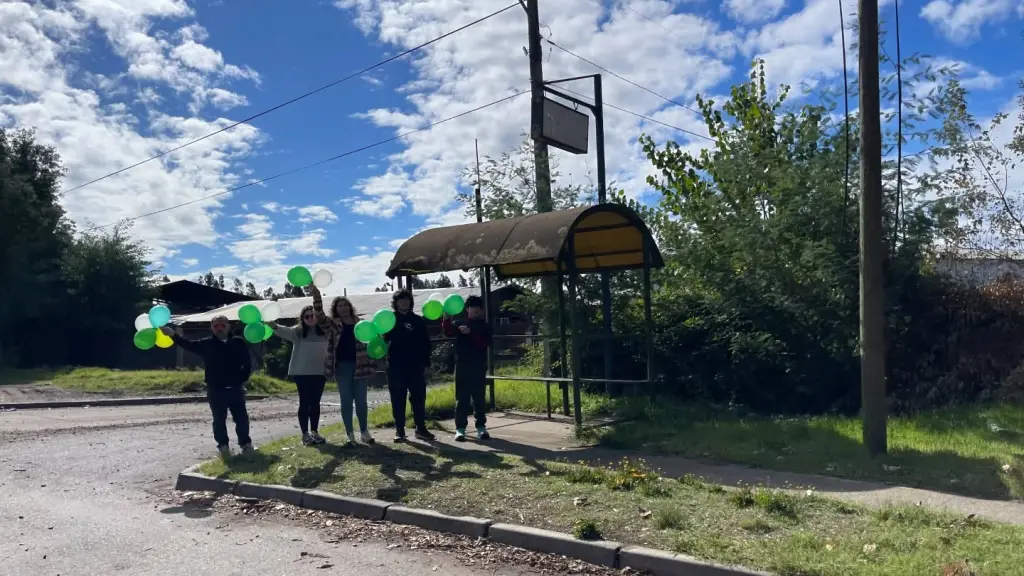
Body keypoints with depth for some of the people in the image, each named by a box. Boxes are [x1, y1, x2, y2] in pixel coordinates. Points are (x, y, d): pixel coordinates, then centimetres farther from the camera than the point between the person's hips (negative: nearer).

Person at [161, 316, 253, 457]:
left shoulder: (238, 343, 1)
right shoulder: (206, 344, 1)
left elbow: (247, 363, 6)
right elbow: (189, 344, -11)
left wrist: (243, 379, 0)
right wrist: (173, 334, -24)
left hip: (236, 388, 0)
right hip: (216, 390, 0)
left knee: (241, 417, 6)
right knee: (219, 419, 6)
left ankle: (245, 443, 21)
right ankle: (223, 445, 18)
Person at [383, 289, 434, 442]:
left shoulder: (417, 320, 10)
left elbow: (425, 343, 10)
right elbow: (384, 338, -2)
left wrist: (427, 364, 4)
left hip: (415, 365, 1)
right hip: (396, 366, -1)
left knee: (419, 398, 3)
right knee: (398, 399, 2)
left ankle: (421, 428, 11)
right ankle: (399, 430, 9)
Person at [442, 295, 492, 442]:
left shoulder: (485, 326, 8)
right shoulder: (458, 323, 8)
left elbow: (485, 343, -9)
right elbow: (448, 332, -13)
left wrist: (470, 333, -20)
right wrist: (446, 319, -32)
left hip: (479, 368, 0)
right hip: (462, 367, 0)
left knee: (479, 399, 4)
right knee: (462, 399, 0)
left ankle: (481, 427, 12)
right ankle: (460, 429, 3)